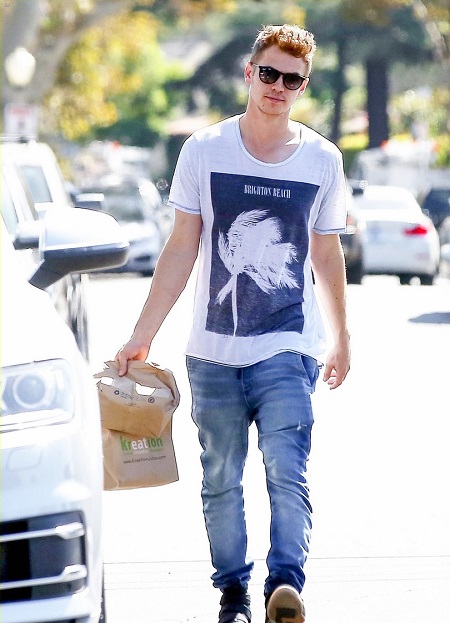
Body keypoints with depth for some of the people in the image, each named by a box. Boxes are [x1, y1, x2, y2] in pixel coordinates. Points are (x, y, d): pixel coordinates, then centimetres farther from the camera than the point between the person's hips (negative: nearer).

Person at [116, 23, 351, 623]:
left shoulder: (323, 160, 3)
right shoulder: (204, 151, 2)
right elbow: (181, 249, 5)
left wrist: (341, 337, 20)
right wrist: (143, 333, 3)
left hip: (288, 349, -1)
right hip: (213, 353, 1)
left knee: (287, 471, -16)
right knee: (220, 480, 7)